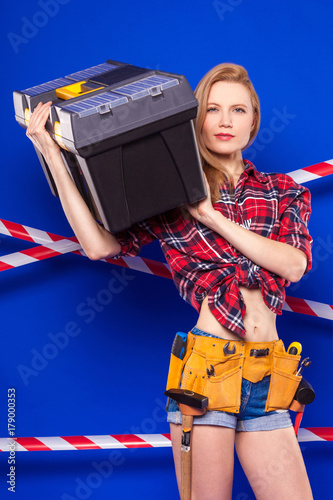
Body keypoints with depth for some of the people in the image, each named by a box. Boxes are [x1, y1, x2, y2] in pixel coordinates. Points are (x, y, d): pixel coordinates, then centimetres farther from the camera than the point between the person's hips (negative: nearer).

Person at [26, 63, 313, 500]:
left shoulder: (283, 192, 14)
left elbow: (294, 265, -2)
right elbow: (99, 244, -8)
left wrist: (212, 217, -7)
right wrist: (52, 155, -9)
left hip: (268, 378, 3)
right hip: (207, 366, -3)